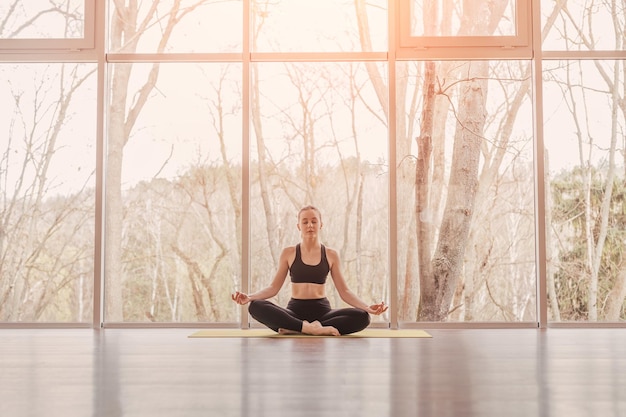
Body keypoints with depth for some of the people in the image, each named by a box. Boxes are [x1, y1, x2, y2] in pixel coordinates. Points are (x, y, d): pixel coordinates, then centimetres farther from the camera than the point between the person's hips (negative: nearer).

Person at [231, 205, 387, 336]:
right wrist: (249, 297, -11)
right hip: (295, 310, -1)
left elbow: (344, 291, 6)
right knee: (256, 307, -30)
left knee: (362, 317, -29)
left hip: (322, 310, 1)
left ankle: (295, 328, -28)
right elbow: (274, 287, 6)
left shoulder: (331, 255, 7)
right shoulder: (288, 253, 6)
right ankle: (311, 328, -34)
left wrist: (367, 307, -10)